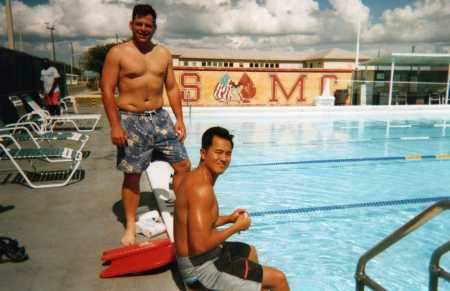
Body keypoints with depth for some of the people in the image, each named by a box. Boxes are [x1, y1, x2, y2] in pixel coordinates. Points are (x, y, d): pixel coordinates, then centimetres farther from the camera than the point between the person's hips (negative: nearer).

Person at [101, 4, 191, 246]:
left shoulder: (163, 54, 9)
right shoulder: (118, 53, -4)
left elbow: (172, 88, 12)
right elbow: (107, 91, -8)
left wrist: (179, 119, 4)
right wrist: (115, 125, -15)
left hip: (160, 117, 4)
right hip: (131, 120, -4)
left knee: (183, 165, 2)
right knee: (132, 175, 2)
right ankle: (130, 226, 18)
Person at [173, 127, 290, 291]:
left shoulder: (193, 178, 4)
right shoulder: (202, 188, -26)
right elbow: (200, 244, -31)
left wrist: (228, 219, 4)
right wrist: (236, 227, -17)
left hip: (198, 259, 10)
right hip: (201, 268, -10)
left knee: (250, 251, 34)